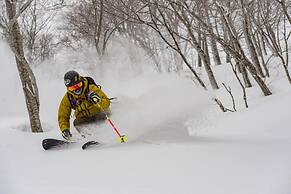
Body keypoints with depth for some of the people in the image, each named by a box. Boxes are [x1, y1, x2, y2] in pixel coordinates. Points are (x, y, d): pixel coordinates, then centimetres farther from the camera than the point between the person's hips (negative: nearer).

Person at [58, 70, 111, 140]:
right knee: (77, 123, -28)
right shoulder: (67, 98, -11)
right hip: (84, 119, 3)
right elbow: (63, 116, -3)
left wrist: (98, 100, -45)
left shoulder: (91, 88, -21)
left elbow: (107, 103, -23)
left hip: (98, 114, -2)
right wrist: (65, 130, -20)